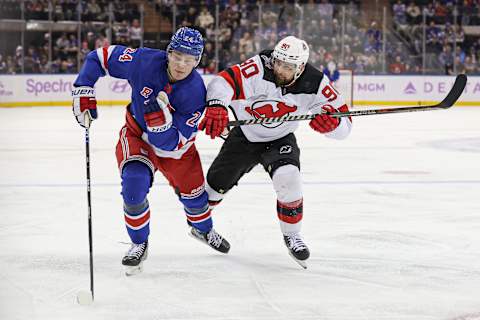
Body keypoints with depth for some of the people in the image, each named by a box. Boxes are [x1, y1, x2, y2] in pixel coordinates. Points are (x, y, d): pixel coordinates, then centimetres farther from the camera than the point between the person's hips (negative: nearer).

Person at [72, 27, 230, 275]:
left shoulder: (196, 93, -30)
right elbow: (100, 57, -13)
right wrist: (83, 92, -19)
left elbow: (171, 143, -30)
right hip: (137, 135, -1)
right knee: (134, 185, -25)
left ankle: (203, 230, 53)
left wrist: (159, 119, -47)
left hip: (175, 145, 1)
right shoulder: (145, 61, -28)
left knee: (193, 194, 15)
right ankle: (139, 245, -2)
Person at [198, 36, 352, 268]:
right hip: (244, 136, 0)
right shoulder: (259, 69, -32)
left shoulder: (314, 85, -25)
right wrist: (216, 107, -60)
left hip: (280, 140, 0)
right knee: (216, 183, 11)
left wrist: (332, 122, -43)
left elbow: (344, 123, -19)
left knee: (288, 179, -27)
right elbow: (225, 81, -41)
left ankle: (291, 236, -3)